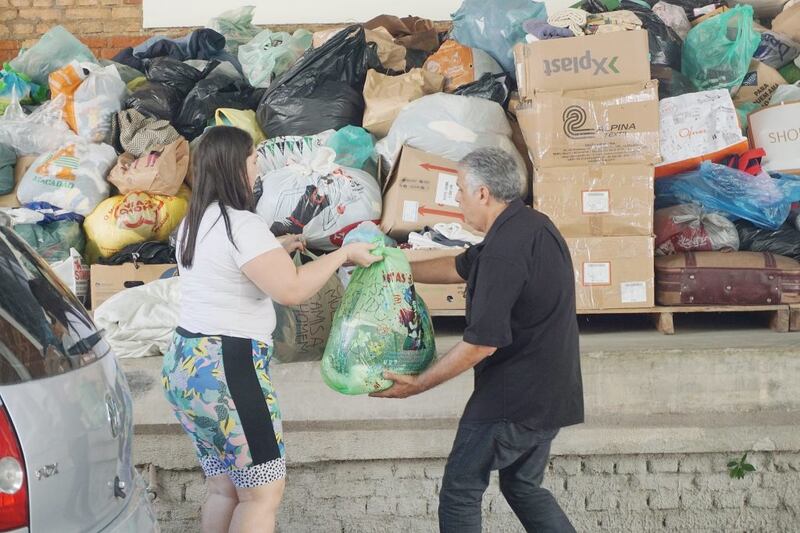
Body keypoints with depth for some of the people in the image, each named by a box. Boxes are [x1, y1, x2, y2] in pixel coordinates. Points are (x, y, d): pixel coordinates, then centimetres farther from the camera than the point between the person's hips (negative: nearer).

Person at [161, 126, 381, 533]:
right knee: (264, 491, -1)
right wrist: (344, 254, -13)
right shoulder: (241, 224, -17)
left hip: (185, 363, 10)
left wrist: (277, 250, 24)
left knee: (224, 488, 14)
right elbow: (292, 289, -24)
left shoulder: (195, 222, 13)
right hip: (226, 367, -10)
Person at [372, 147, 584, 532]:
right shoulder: (530, 226, 8)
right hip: (548, 394, 10)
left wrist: (418, 384, -14)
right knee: (524, 487, 22)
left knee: (460, 490, 4)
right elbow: (461, 267, 17)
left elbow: (482, 341, -24)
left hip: (512, 398, -10)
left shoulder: (505, 249, -24)